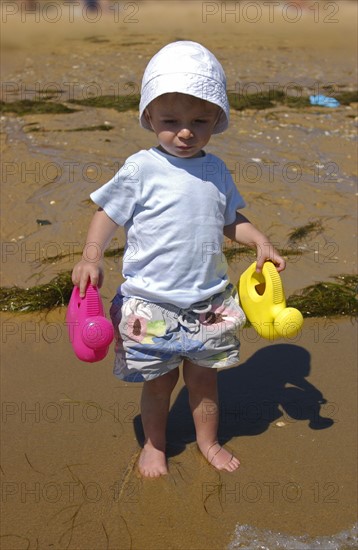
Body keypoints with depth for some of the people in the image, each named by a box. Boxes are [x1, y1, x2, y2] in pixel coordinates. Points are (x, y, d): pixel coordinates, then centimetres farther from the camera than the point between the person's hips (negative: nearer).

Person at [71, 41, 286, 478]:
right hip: (152, 303, -3)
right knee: (158, 382, 13)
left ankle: (208, 441, 42)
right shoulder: (141, 168, -12)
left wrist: (260, 242, 0)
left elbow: (231, 220, 15)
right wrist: (91, 256, -20)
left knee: (204, 376, 18)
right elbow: (107, 214, -6)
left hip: (209, 301, 4)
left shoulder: (216, 171, 2)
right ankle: (154, 444, 39)